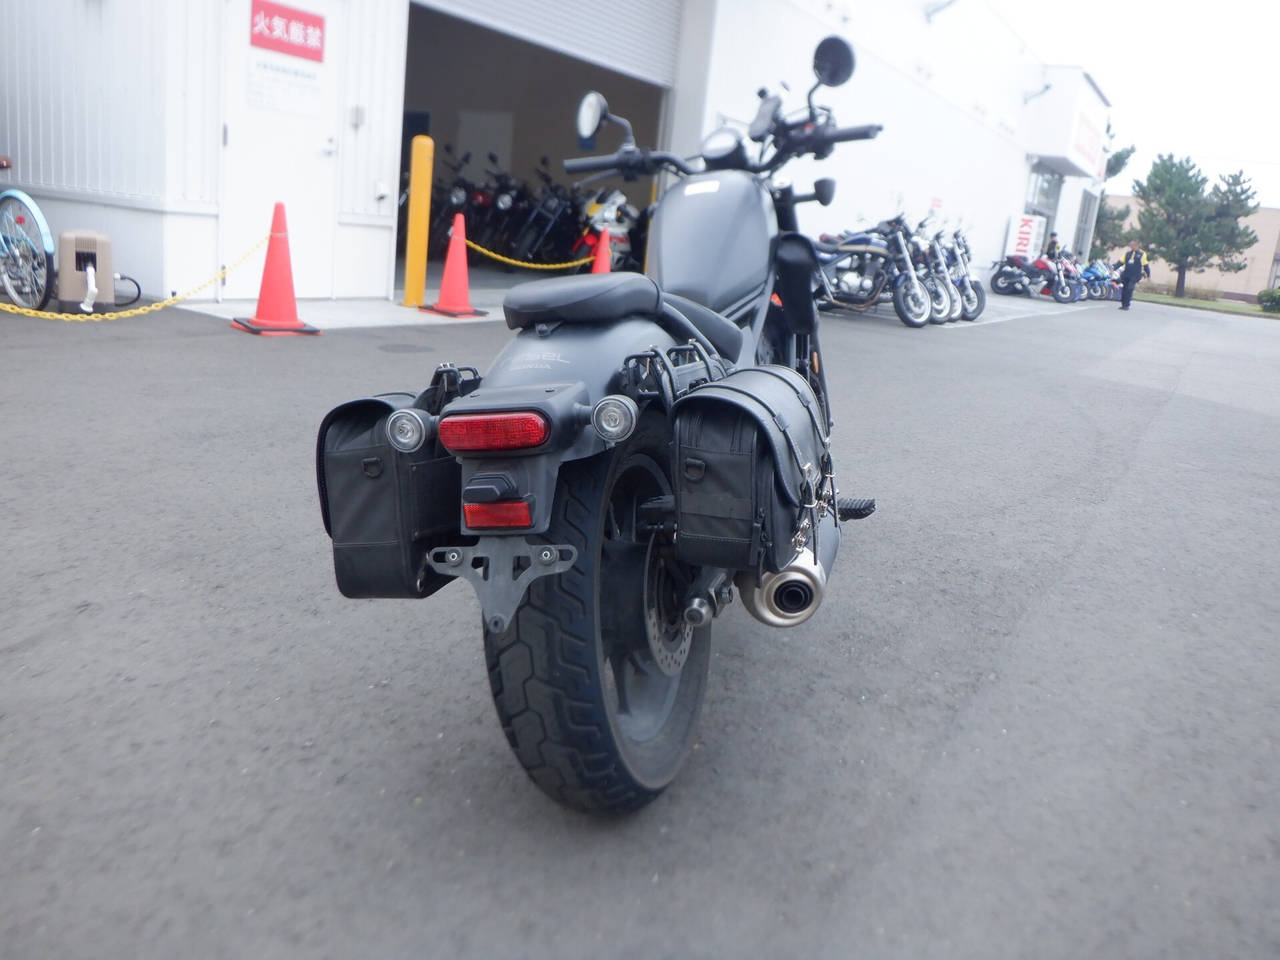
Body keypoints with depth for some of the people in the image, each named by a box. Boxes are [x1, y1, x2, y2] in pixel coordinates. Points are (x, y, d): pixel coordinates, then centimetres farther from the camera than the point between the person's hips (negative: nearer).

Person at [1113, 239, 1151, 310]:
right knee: (1124, 290, 3)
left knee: (1129, 289, -16)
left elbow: (1146, 265, 5)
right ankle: (1123, 304, 13)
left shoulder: (1142, 254, 3)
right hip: (1126, 274, 4)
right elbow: (1120, 262, 12)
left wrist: (1148, 275, 6)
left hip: (1135, 276, -4)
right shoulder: (1127, 253, 14)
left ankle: (1126, 305, -12)